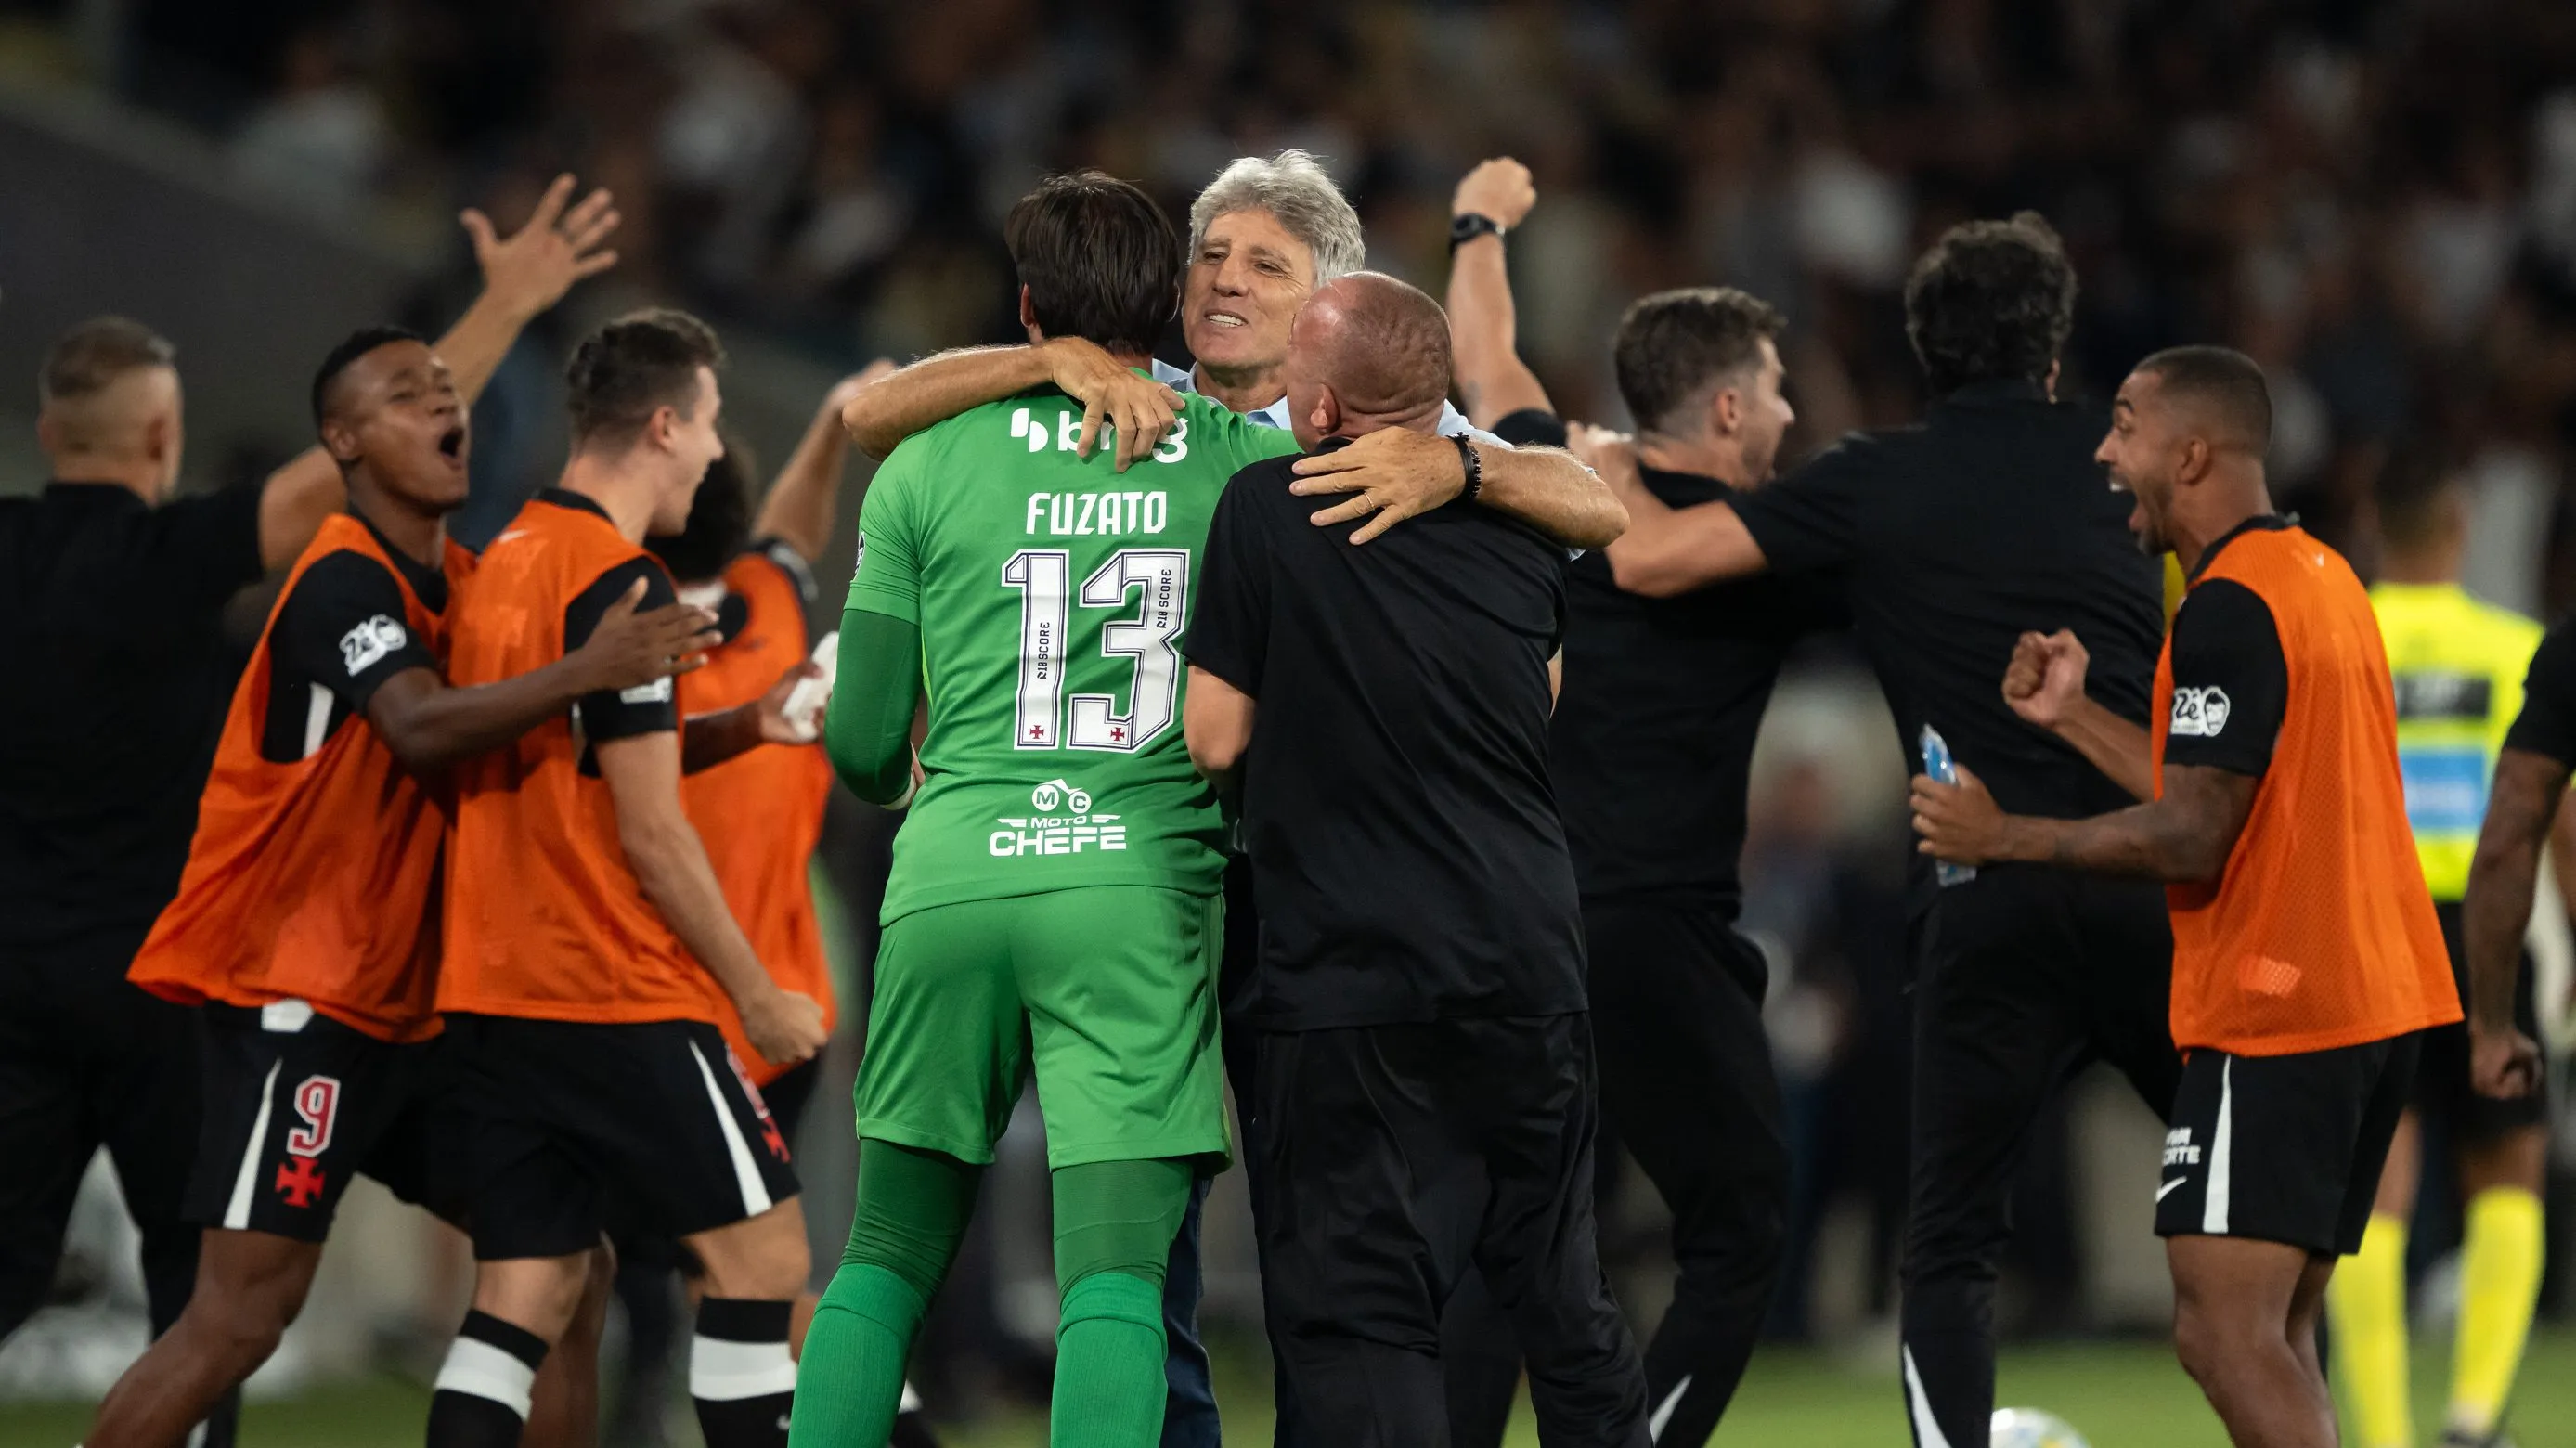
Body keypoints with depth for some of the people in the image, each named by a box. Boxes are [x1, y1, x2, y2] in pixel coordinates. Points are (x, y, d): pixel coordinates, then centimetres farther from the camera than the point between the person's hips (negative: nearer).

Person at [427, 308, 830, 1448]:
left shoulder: (503, 565, 13)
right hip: (619, 1000, -8)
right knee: (761, 1255, 1)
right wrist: (758, 995, -7)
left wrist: (740, 728, 16)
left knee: (525, 1295, 5)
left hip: (490, 997, 8)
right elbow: (649, 833, -14)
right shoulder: (618, 583, -13)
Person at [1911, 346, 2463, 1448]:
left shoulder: (2229, 607, -15)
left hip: (2273, 1016, -10)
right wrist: (2071, 717, 19)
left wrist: (2004, 839, -10)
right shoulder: (2319, 576, 16)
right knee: (2274, 1344, 11)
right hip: (2375, 999, 10)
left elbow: (2192, 839, -19)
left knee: (2226, 1336, -14)